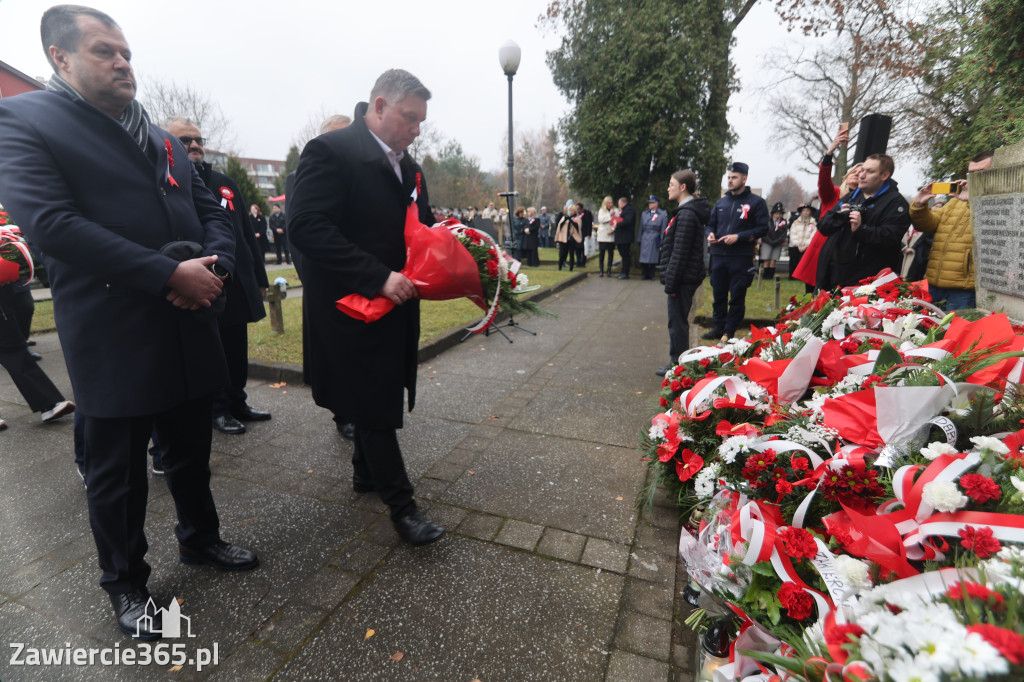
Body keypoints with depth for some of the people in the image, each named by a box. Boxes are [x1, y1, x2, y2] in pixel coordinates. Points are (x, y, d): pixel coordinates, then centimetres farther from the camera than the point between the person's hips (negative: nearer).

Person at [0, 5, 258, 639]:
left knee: (192, 449, 19)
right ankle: (126, 582, 33)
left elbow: (212, 209, 10)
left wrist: (215, 266, -11)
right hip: (114, 340, -5)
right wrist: (171, 274, -23)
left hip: (189, 328, 6)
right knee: (118, 469, 11)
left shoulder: (165, 141, 16)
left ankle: (199, 537, 41)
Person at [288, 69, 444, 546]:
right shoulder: (330, 150, -12)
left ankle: (366, 472, 40)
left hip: (396, 306, 8)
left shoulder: (407, 166, 13)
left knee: (379, 397, 19)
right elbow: (307, 227, -22)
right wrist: (378, 277, -27)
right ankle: (400, 505, 14)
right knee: (375, 405, 1)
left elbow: (419, 228, 20)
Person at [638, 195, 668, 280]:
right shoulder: (644, 214, 13)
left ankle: (651, 275, 10)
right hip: (645, 239, 4)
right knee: (643, 257, 0)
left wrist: (661, 242, -7)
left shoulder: (663, 214, 0)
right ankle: (645, 274, 11)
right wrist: (639, 239, 10)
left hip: (655, 239, -4)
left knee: (653, 257, -2)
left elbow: (663, 230, -2)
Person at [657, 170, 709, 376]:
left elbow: (679, 253, -22)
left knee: (677, 323, -2)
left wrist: (671, 282, -19)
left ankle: (677, 365, 8)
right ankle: (678, 363, 26)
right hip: (686, 278, 10)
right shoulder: (688, 211, 15)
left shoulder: (687, 214, -17)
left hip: (683, 279, -10)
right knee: (679, 322, 16)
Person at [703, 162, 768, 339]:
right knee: (718, 294, 9)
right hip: (718, 255, 5)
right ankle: (718, 327, 20)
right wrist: (710, 233, 1)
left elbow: (762, 228, -5)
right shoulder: (721, 202, 16)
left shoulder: (756, 202, 1)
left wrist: (738, 237, -16)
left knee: (737, 296, 1)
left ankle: (730, 331, 10)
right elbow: (710, 223, 24)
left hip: (741, 257, -4)